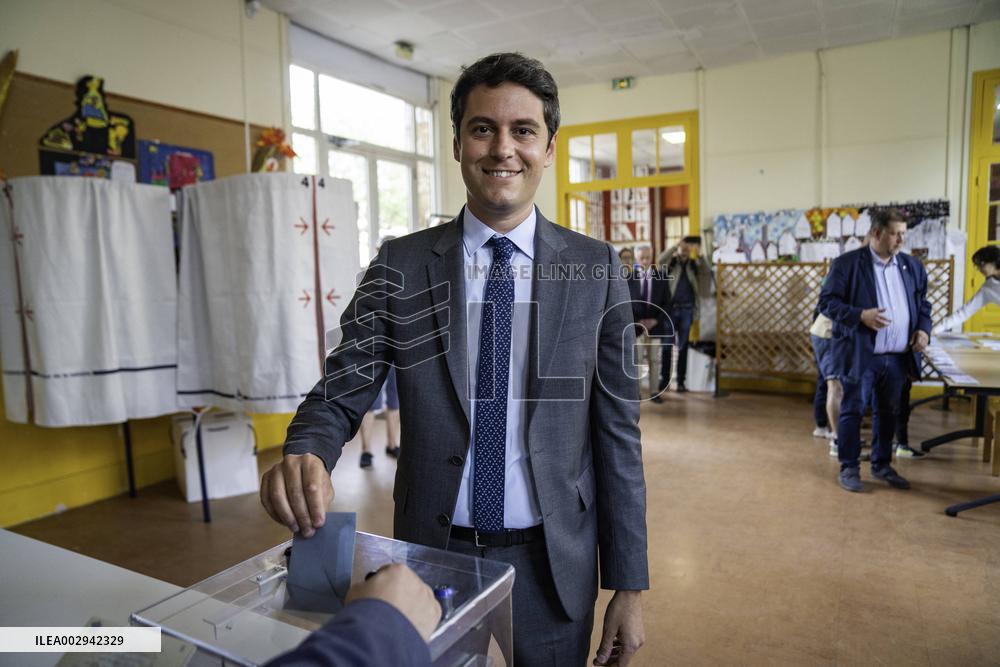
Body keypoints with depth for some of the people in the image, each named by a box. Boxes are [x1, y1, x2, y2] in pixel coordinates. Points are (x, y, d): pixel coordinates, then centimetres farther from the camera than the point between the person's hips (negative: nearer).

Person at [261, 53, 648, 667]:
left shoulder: (596, 269, -5)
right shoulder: (400, 267, -4)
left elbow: (618, 432, -4)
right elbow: (339, 397, -4)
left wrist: (629, 587, -2)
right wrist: (304, 457, -28)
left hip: (552, 567, 0)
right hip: (433, 555, 1)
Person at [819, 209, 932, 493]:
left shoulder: (912, 266, 10)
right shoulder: (846, 263, -8)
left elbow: (922, 303, 19)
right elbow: (826, 301, -10)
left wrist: (923, 328, 1)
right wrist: (861, 315, -23)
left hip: (898, 356, 6)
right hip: (859, 354, -5)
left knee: (888, 412, 15)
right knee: (852, 411, 4)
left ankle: (882, 465, 30)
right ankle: (849, 468, 15)